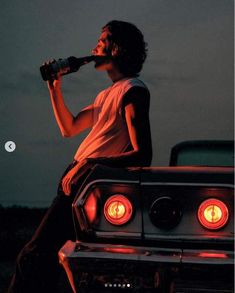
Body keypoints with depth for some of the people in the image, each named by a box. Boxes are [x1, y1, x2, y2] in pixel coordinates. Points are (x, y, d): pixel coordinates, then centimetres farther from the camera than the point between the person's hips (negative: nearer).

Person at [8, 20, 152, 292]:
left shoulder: (133, 90, -8)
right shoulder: (107, 94, 23)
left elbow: (142, 155, -17)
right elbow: (69, 128, 28)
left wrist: (89, 163, -26)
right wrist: (55, 88, 19)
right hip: (76, 179, 9)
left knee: (33, 257, -12)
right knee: (44, 257, 9)